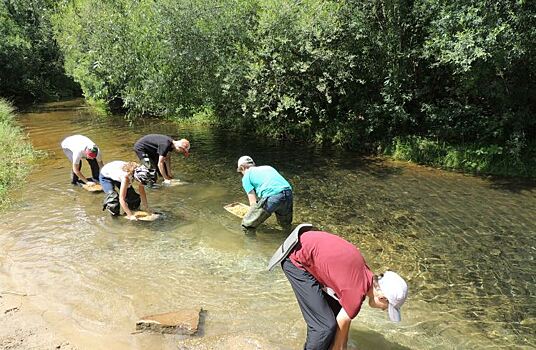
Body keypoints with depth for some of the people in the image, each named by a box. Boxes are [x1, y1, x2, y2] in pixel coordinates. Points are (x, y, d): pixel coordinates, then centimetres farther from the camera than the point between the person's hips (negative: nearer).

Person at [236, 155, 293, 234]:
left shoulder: (246, 177, 16)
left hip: (271, 197, -7)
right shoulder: (268, 167, 34)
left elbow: (253, 202, 8)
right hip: (288, 193, 7)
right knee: (286, 226, 32)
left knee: (247, 226, 9)